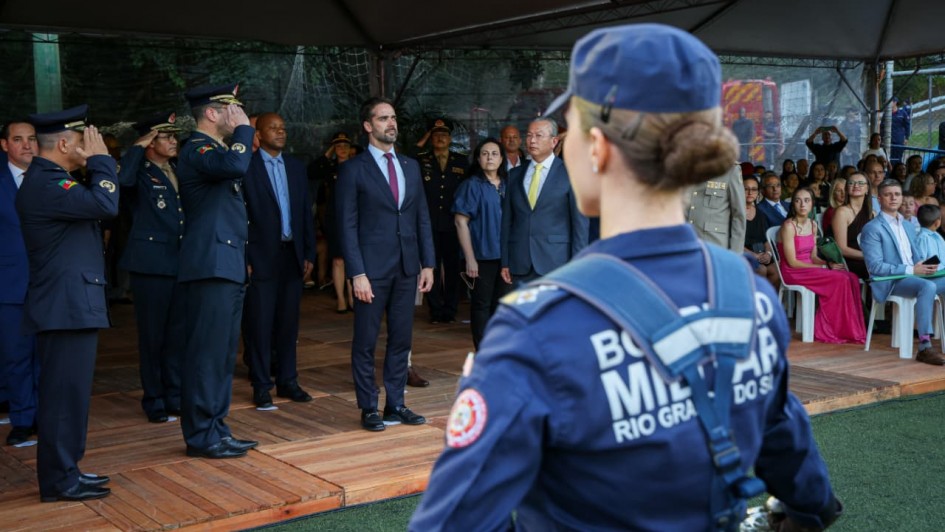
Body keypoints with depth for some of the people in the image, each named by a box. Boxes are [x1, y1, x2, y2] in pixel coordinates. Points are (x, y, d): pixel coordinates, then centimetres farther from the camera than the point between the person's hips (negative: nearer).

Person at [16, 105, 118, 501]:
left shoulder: (48, 179, 17)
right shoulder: (45, 183, -18)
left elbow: (95, 205, 17)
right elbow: (105, 205, -27)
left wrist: (94, 163, 11)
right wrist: (100, 159, -16)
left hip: (69, 303, 11)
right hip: (66, 305, -11)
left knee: (68, 391, 16)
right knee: (64, 392, -5)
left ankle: (63, 471, 25)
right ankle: (58, 481, 2)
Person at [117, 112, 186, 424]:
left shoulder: (178, 170, 14)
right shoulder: (140, 173, -5)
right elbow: (122, 179, -27)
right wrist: (138, 147, -17)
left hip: (181, 262, 6)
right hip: (151, 264, -6)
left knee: (178, 333, 12)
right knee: (152, 335, 4)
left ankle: (176, 396, 23)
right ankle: (154, 401, 14)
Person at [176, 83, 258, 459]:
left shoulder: (215, 151, 21)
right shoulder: (197, 150, -10)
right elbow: (236, 165, -32)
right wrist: (243, 128, -14)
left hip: (228, 266, 10)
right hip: (211, 266, -10)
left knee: (224, 353, 12)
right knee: (207, 352, -6)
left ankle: (215, 429, 19)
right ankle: (201, 436, 0)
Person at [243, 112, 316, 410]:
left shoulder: (296, 167, 12)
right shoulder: (246, 167, -4)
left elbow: (306, 212, 13)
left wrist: (309, 253, 8)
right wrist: (243, 259, -11)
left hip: (292, 255, 5)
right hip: (261, 257, -5)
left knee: (288, 322, 10)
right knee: (259, 324, 1)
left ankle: (287, 381, 20)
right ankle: (261, 386, 11)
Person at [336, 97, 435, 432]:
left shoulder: (411, 166, 12)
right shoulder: (353, 170, -4)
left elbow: (422, 218, 13)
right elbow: (347, 226, -7)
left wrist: (428, 263, 6)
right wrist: (357, 273, -14)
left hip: (407, 268, 5)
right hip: (372, 269, -5)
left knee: (401, 340, 10)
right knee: (365, 342, 3)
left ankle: (396, 405, 20)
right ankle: (369, 408, 13)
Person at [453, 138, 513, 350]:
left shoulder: (506, 185, 8)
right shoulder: (472, 185, -5)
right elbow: (461, 222, -8)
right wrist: (470, 259, -13)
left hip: (504, 256, 5)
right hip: (482, 256, -4)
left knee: (500, 304, 10)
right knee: (482, 305, 2)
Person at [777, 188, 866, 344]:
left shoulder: (813, 225, 12)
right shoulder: (789, 226, -12)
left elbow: (813, 256, 12)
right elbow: (792, 262, -15)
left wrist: (828, 263, -10)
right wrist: (824, 267, -16)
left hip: (809, 269, 7)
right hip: (793, 273, -7)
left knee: (851, 278, -16)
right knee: (840, 280, -24)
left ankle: (851, 330, -14)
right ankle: (833, 331, -14)